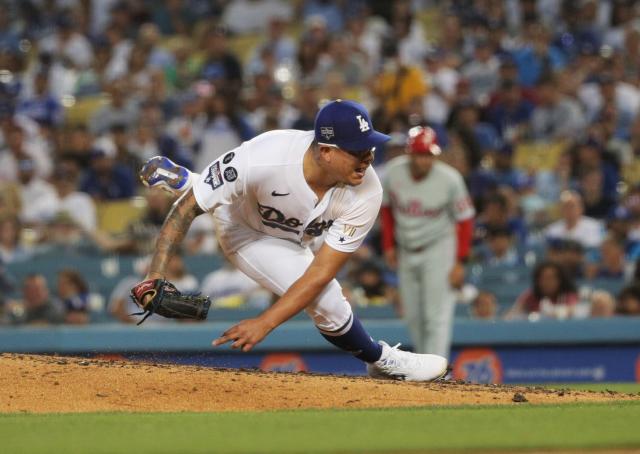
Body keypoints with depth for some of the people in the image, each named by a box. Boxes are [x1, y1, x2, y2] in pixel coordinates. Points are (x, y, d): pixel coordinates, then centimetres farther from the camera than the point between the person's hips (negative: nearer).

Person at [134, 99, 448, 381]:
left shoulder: (366, 193, -37)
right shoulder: (261, 158, -46)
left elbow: (321, 274, -35)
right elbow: (187, 208, -36)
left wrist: (265, 323, -43)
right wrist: (156, 274, -45)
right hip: (245, 228, -3)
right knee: (328, 304, -18)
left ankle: (183, 181, 49)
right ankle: (383, 362, 14)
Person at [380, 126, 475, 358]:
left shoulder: (449, 179, -19)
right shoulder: (393, 172, -11)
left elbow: (465, 219, -11)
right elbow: (387, 208, 7)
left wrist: (459, 262, -15)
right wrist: (389, 245, 4)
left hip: (439, 247, -4)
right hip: (405, 251, 4)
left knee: (437, 317, -11)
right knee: (413, 317, 9)